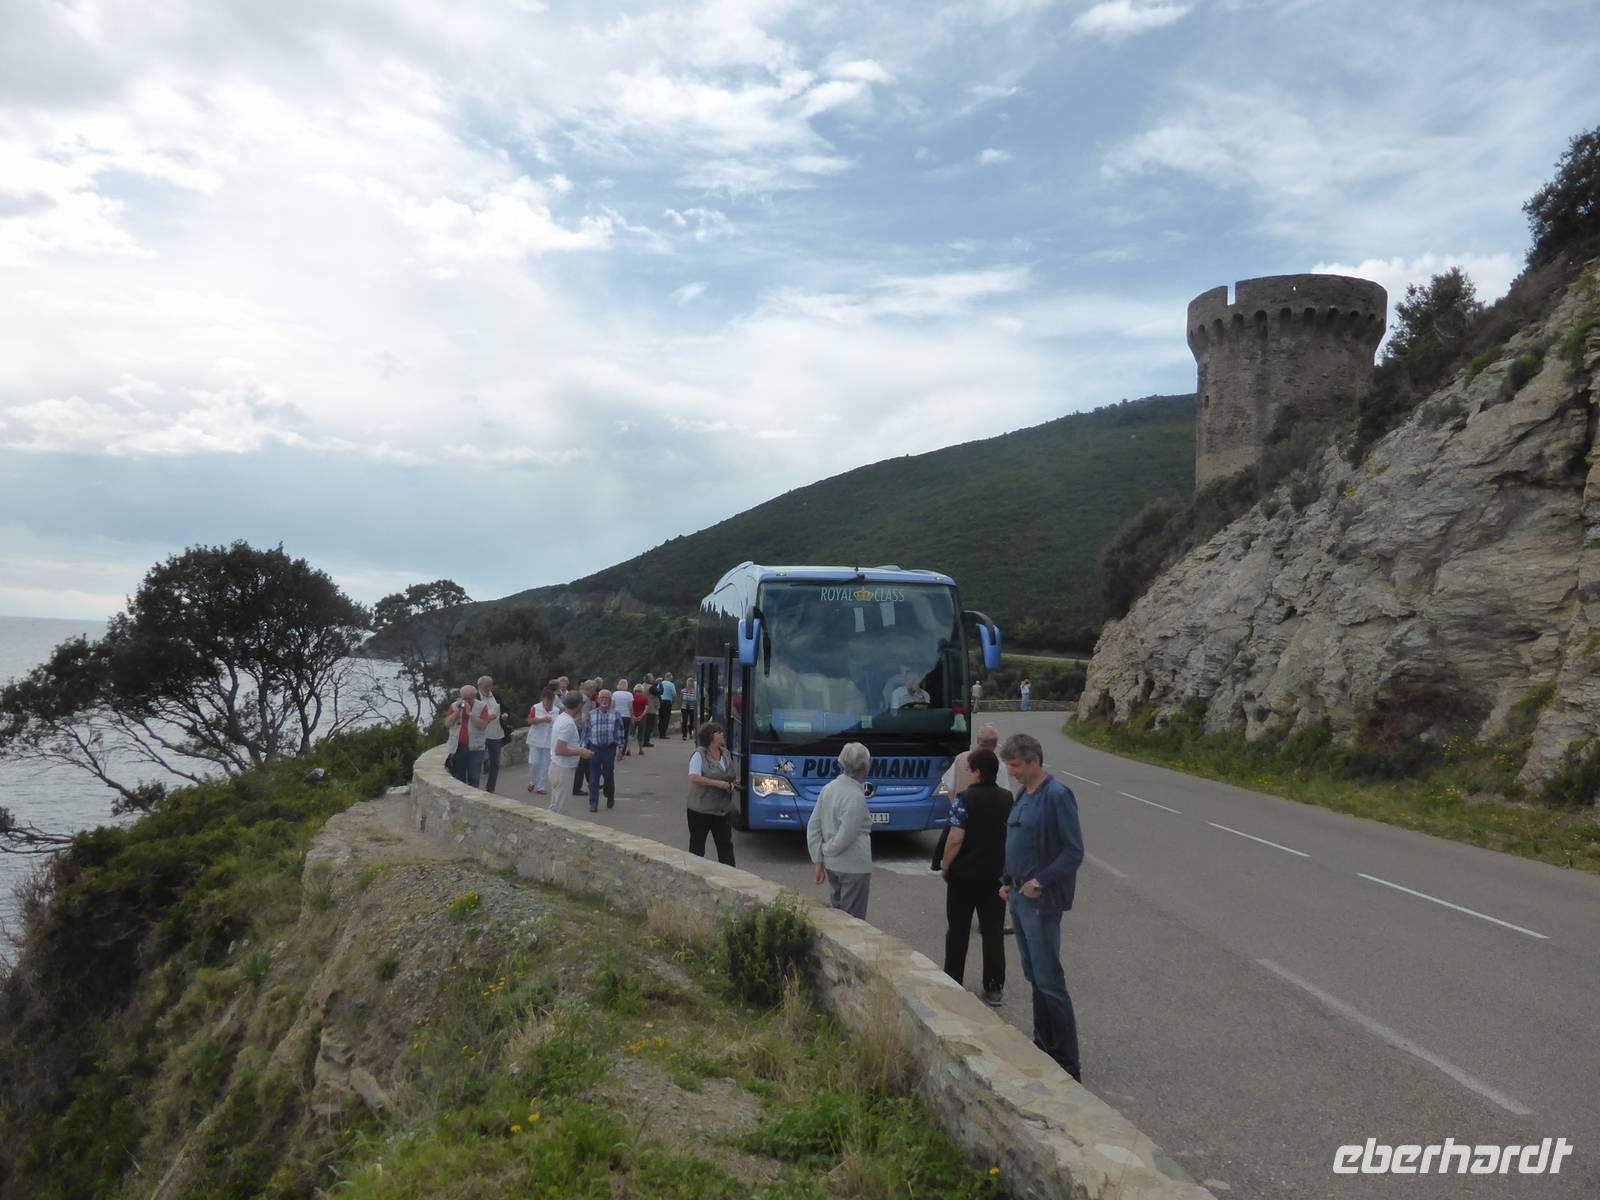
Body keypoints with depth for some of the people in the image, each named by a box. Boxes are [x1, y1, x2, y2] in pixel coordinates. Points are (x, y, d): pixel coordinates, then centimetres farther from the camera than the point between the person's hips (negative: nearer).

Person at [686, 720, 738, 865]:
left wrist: (731, 783, 1)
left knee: (726, 843, 5)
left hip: (723, 809, 6)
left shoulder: (725, 753, 11)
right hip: (701, 810, -6)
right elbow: (694, 778, -23)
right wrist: (718, 783, -23)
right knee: (697, 846, 3)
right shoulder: (699, 755, -11)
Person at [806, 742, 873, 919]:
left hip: (831, 865, 8)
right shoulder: (856, 797, -21)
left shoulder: (829, 787, 1)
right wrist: (827, 849, -1)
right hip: (853, 867, -8)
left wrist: (819, 861, 9)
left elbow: (813, 826, 5)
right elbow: (845, 838, -22)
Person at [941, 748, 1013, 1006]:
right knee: (993, 932, 8)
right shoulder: (1008, 799, 0)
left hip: (964, 875, -4)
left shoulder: (965, 799, -17)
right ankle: (994, 988, 10)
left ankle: (952, 983, 19)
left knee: (958, 932, 11)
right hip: (996, 875, 4)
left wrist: (945, 867, -8)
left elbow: (956, 839, -21)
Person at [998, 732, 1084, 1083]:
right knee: (1034, 976, 16)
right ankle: (1044, 1044, 29)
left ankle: (1068, 1064, 3)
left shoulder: (1057, 796, -16)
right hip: (1020, 897, 9)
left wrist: (1040, 882, -18)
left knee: (1049, 981, -5)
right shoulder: (1024, 796, 11)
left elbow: (1074, 851, -18)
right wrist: (1009, 882, 13)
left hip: (1042, 902, -9)